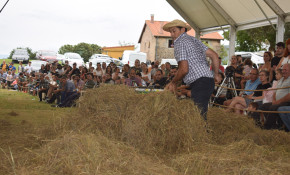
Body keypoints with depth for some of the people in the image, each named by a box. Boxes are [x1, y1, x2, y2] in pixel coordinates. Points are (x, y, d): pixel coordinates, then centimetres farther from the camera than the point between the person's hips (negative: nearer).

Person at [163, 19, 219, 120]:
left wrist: (173, 83, 3)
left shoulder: (180, 43, -4)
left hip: (199, 83, -9)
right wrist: (216, 75, 26)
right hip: (209, 80, 9)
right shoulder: (193, 39, 22)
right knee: (200, 114, 11)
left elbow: (184, 69, -12)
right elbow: (214, 55, 19)